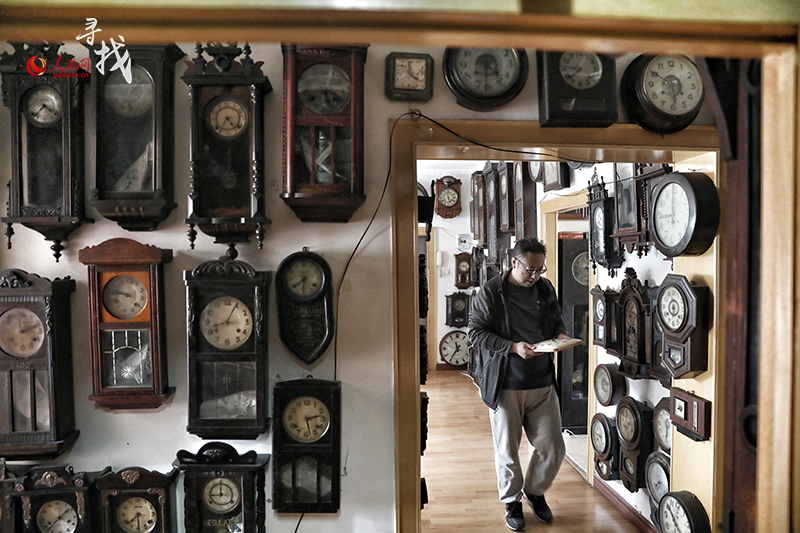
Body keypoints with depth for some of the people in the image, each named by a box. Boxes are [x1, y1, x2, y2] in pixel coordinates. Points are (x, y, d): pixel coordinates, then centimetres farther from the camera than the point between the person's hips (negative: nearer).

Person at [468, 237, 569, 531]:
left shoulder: (545, 289, 7)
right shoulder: (490, 292, -9)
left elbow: (556, 319, 21)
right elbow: (476, 334, -11)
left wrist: (560, 334, -2)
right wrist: (513, 347, -20)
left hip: (543, 384, 4)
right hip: (505, 386, -4)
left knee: (553, 447, 7)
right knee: (507, 451, 9)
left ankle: (534, 491, 35)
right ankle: (512, 502, 33)